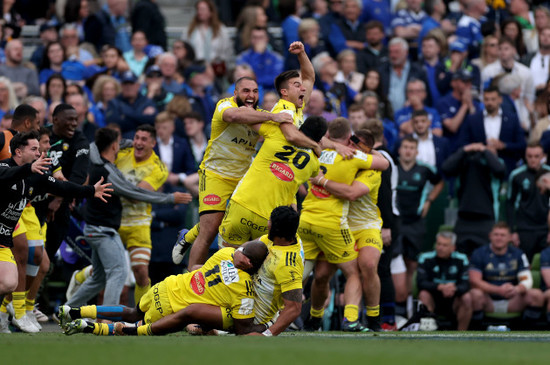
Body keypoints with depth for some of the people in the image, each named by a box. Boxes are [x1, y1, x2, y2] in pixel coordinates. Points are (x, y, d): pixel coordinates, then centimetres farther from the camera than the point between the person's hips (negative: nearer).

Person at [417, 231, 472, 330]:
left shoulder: (461, 259, -3)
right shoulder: (425, 258, -8)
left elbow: (465, 284, -12)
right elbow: (421, 282, -18)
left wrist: (454, 289, -37)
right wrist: (440, 287, -36)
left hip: (453, 302, 1)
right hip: (433, 301, -1)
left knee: (467, 298, -28)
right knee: (424, 294, -31)